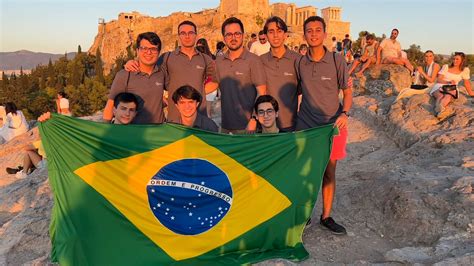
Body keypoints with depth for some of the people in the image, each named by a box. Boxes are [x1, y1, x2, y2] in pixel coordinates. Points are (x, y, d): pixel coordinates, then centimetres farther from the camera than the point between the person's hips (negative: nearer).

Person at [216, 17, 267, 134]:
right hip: (225, 125, 4)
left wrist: (254, 120, -15)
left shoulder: (253, 60, -8)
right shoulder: (218, 61, 6)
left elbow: (262, 93, -10)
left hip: (247, 125, -4)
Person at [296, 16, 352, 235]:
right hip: (305, 126, 1)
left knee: (329, 173, 8)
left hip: (332, 125, -1)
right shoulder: (300, 63, 2)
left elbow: (347, 92, 1)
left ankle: (326, 217, 22)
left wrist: (344, 114, -16)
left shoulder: (337, 60, -3)